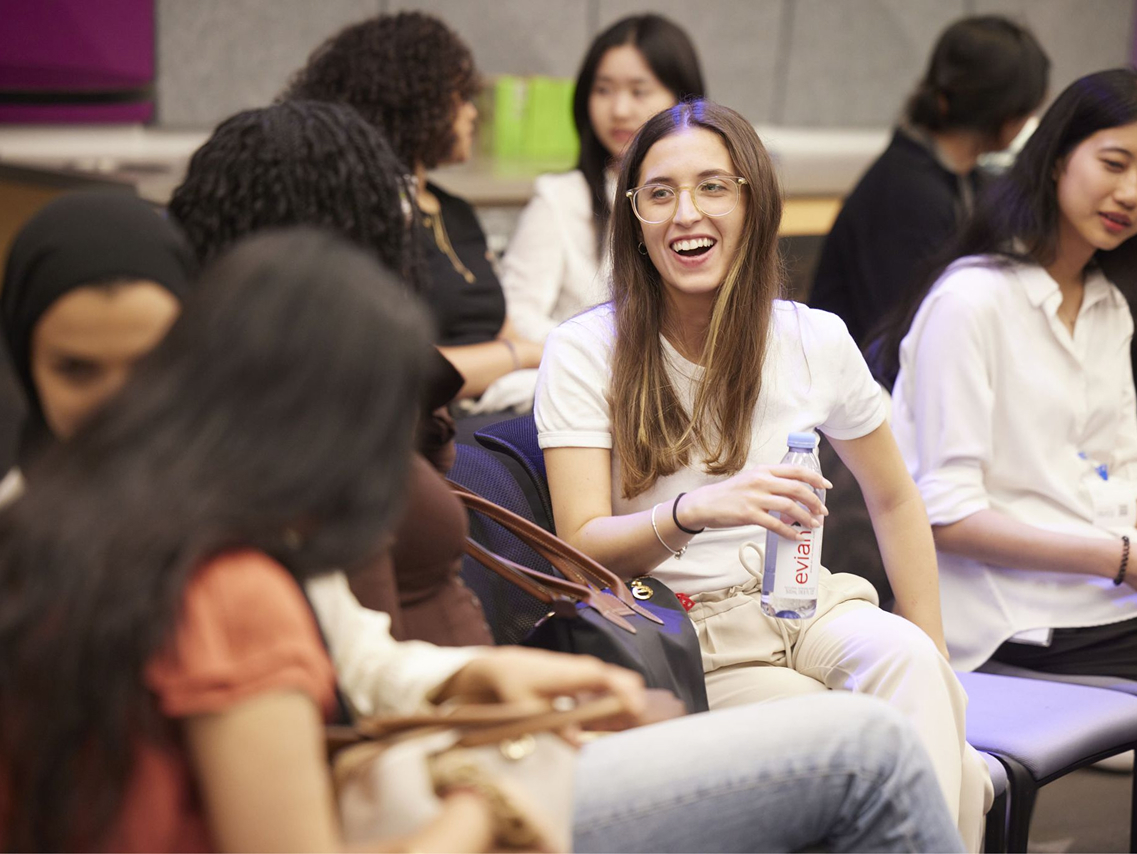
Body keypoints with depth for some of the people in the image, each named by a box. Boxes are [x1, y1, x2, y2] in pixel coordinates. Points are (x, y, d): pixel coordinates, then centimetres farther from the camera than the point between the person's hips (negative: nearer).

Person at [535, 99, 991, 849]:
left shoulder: (815, 341, 2)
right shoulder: (585, 352, -6)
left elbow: (894, 501, 16)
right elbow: (581, 548, -13)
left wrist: (935, 661, 8)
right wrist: (692, 512, -34)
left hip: (811, 603, 3)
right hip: (684, 636, -3)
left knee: (904, 654, -31)